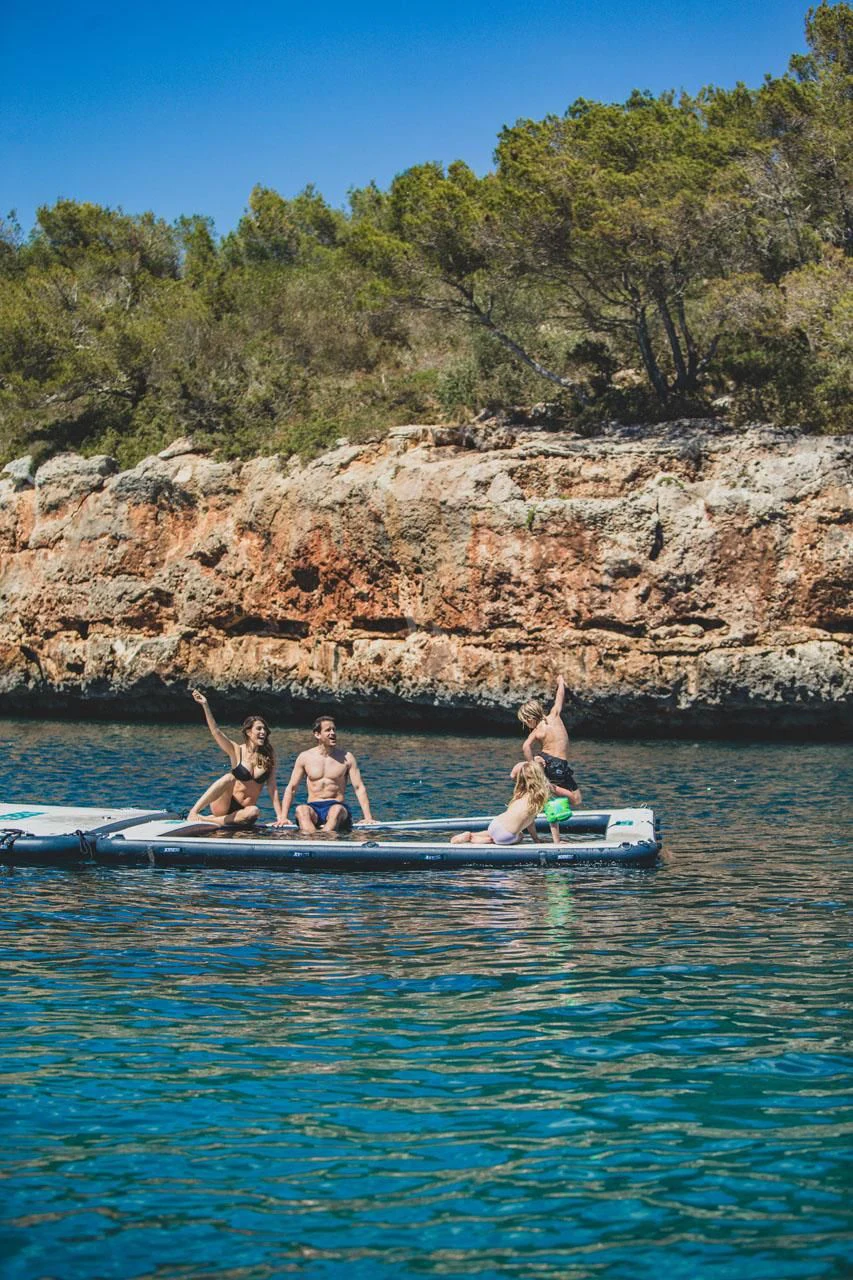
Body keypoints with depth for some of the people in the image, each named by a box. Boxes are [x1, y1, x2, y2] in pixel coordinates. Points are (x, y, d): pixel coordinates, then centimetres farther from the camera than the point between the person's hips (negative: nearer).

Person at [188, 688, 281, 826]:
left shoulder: (268, 756, 5)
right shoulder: (237, 751, -1)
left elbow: (272, 788, 2)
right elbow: (216, 731, -15)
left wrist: (280, 817, -6)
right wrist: (205, 705, -26)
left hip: (244, 810, 2)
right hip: (223, 806, -2)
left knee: (254, 812, -36)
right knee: (229, 778, -33)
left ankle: (205, 820, -33)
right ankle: (194, 812, -37)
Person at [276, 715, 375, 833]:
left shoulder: (346, 757, 7)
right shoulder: (305, 757, 9)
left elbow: (359, 788, 3)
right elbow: (291, 788, 10)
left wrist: (368, 818, -9)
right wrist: (283, 817, -2)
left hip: (337, 807, -1)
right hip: (313, 808, 1)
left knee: (337, 810, -37)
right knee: (301, 809, -34)